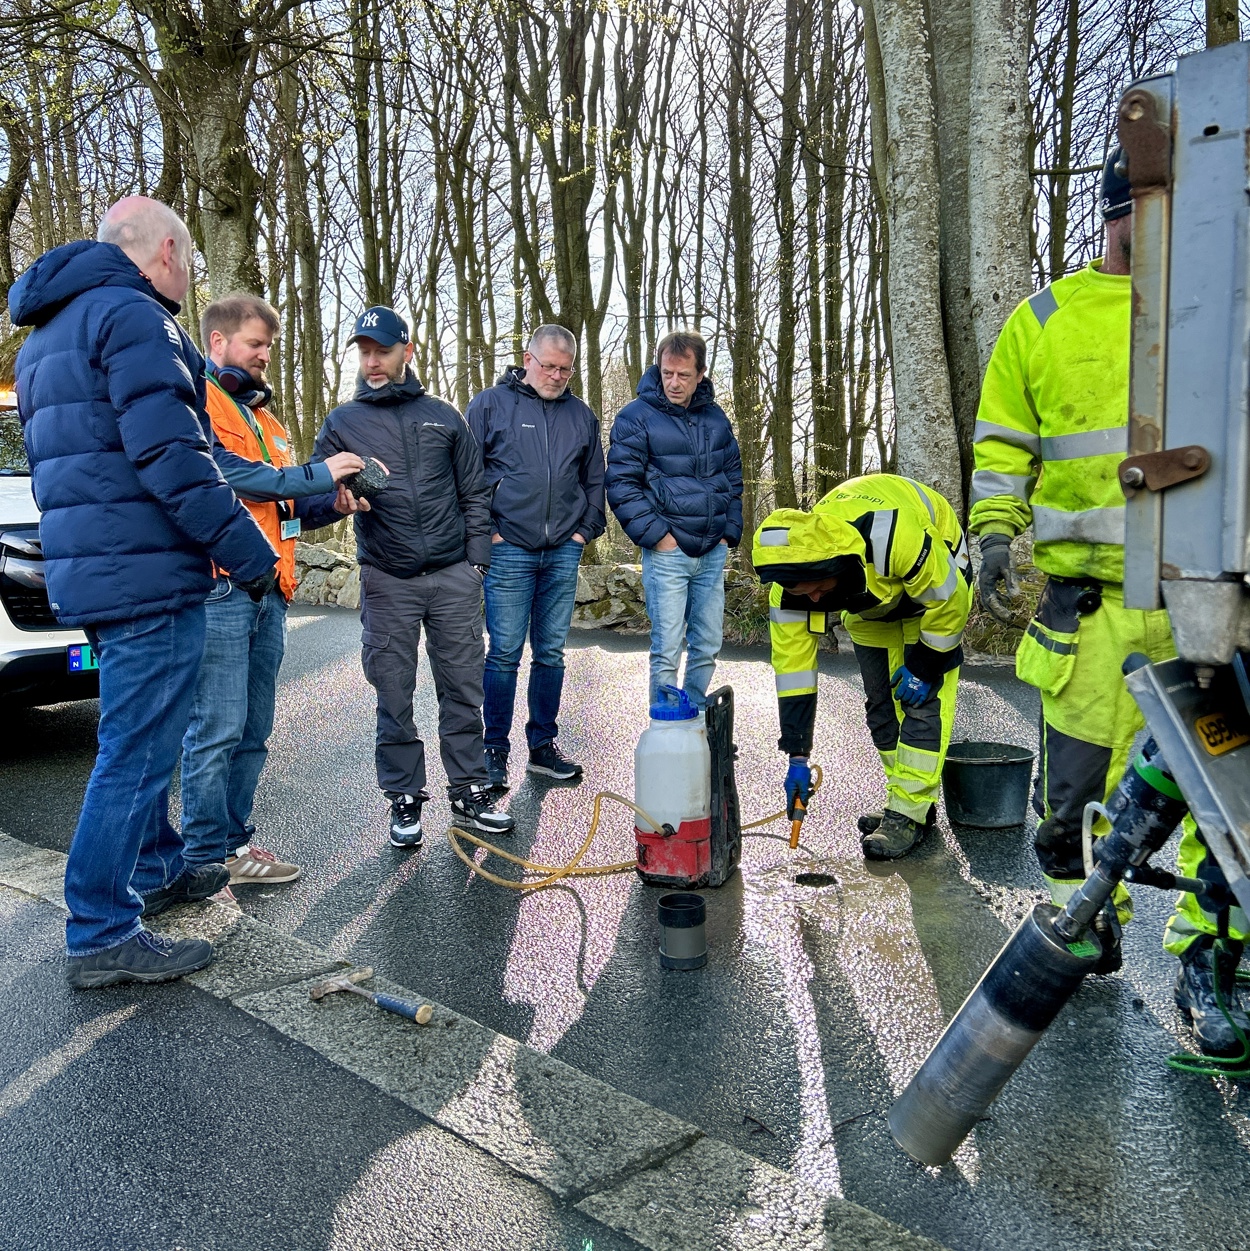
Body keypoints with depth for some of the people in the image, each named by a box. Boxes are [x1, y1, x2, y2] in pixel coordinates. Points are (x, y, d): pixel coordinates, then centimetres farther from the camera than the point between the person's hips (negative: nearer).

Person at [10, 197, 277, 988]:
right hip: (147, 574, -10)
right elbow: (169, 454, -21)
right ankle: (102, 936, 3)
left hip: (89, 569, 10)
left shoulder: (51, 333, 22)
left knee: (143, 739, 22)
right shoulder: (133, 316, -10)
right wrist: (245, 549, -17)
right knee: (137, 750, -5)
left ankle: (156, 870, 36)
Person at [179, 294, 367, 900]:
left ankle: (233, 844, 20)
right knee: (217, 729, -7)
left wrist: (331, 504, 4)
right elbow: (224, 472, -17)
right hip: (218, 586, -8)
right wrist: (317, 474, -13)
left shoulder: (264, 416, 26)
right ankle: (205, 859, 2)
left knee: (252, 732, 11)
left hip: (268, 591, 9)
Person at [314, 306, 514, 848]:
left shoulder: (443, 417, 11)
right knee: (394, 696, 4)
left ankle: (469, 793, 17)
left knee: (462, 689, 5)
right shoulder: (343, 422, 8)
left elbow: (474, 494, 12)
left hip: (454, 578, 1)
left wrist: (476, 560, 3)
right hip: (387, 581, -1)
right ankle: (405, 799, 17)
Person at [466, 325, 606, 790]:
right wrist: (484, 530, -5)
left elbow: (595, 480, 21)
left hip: (564, 552, 4)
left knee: (551, 653, 9)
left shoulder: (581, 415, 14)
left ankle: (543, 746, 20)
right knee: (504, 653, -3)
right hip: (509, 550, -4)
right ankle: (495, 751, 9)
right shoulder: (490, 405, 2)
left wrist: (587, 529, 9)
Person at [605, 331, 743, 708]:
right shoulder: (636, 417, -5)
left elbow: (734, 476, 20)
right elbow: (621, 485, -9)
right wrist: (655, 534, -14)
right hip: (667, 551, -5)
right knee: (667, 651, -4)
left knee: (708, 647, 12)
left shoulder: (715, 417, 11)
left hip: (713, 552, 5)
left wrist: (730, 531, 9)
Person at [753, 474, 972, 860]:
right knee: (881, 702, 5)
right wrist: (797, 757, -20)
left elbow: (948, 600, -28)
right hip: (869, 601, 5)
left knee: (923, 697, -13)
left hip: (936, 584, -5)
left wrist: (923, 667, -18)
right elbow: (792, 663, -22)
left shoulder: (897, 537, -46)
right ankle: (906, 797, 19)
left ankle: (909, 812, -6)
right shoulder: (792, 573, -29)